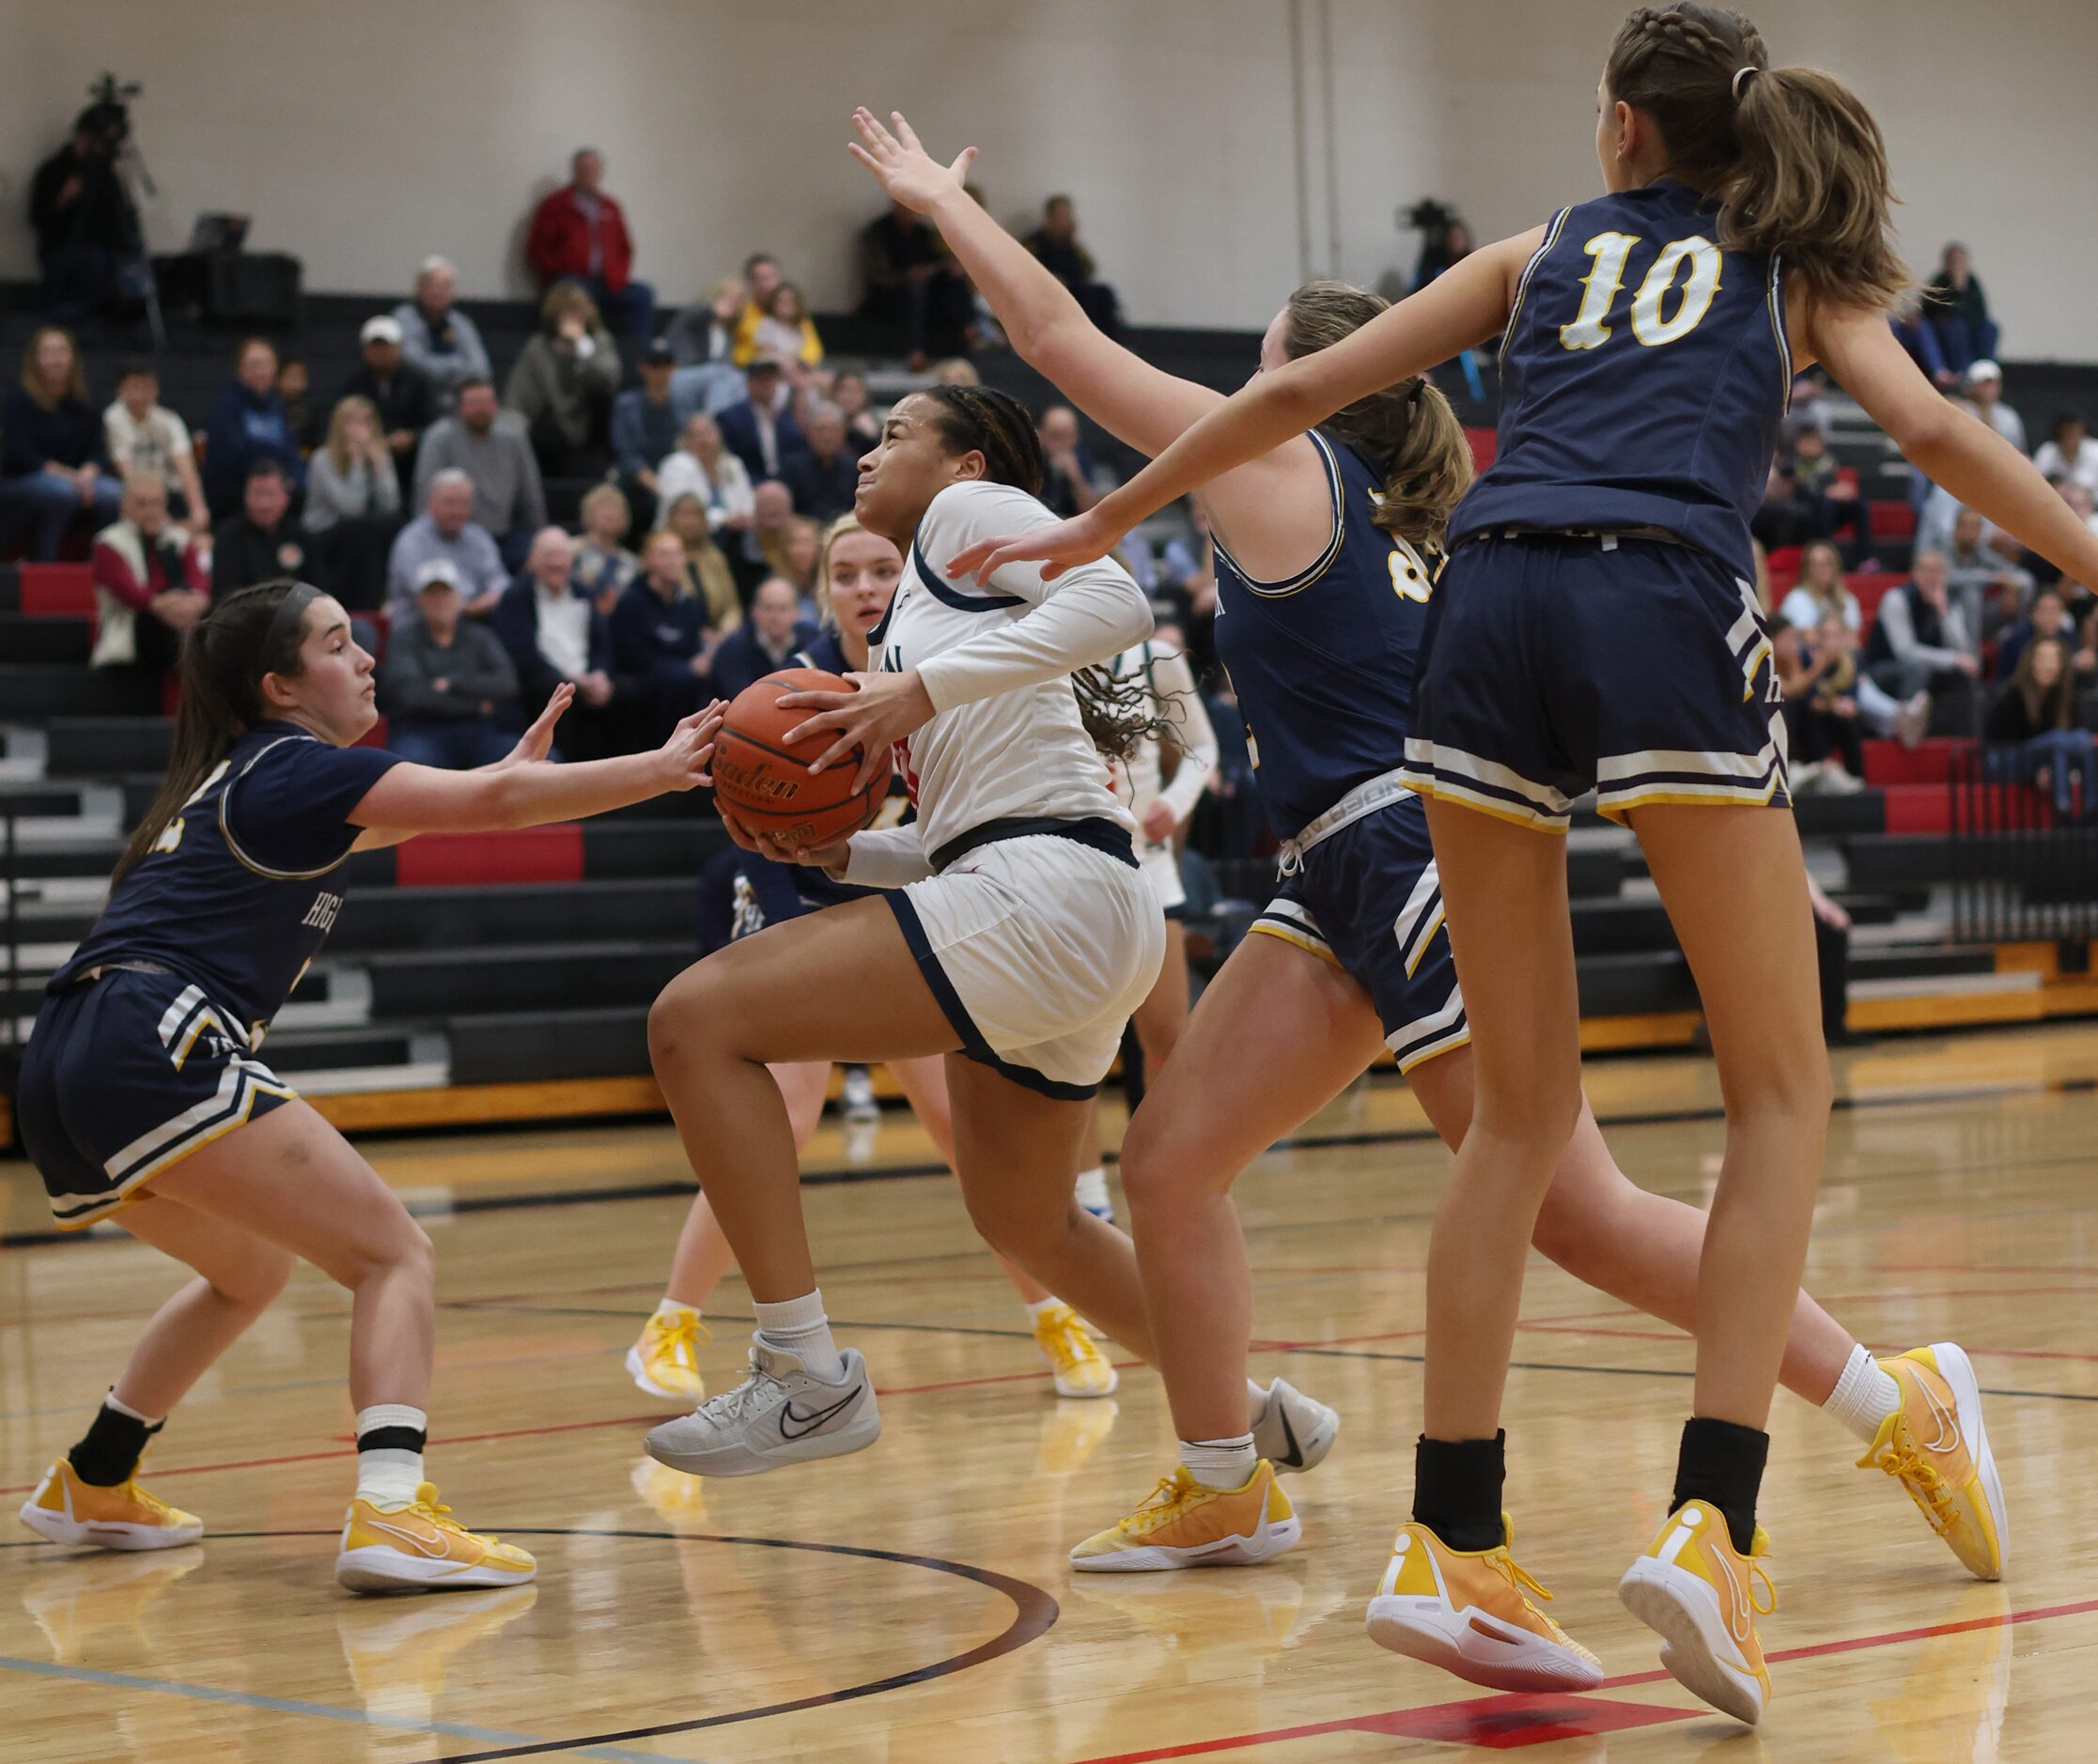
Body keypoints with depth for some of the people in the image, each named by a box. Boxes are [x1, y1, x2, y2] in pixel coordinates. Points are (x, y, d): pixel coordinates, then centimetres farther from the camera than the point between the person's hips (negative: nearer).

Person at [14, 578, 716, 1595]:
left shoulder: (234, 781, 26)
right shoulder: (294, 768, 0)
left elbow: (377, 825, 46)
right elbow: (489, 802, -9)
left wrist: (512, 769, 41)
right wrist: (665, 769, -3)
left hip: (62, 1085, 9)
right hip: (152, 1050, -9)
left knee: (251, 1266, 32)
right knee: (394, 1256, -9)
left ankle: (90, 1486, 39)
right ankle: (390, 1512, -29)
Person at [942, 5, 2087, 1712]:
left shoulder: (1544, 252, 27)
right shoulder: (1798, 269, 23)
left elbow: (1298, 390, 25)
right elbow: (1931, 429, 4)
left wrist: (1105, 520, 34)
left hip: (1492, 601, 3)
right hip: (1667, 610, -3)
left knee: (1523, 1110, 11)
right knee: (1782, 1090, 6)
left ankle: (1449, 1542, 6)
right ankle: (1710, 1524, -10)